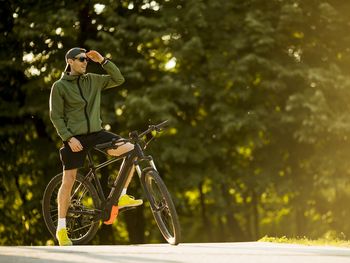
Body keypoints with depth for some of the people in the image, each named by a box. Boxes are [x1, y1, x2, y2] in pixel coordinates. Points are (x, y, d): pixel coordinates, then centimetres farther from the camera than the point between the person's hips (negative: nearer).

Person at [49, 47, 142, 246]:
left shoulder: (93, 80, 8)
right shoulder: (59, 86, -4)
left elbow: (118, 79, 5)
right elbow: (56, 117, -5)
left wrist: (102, 61, -5)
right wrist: (69, 138, -15)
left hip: (96, 133, 4)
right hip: (75, 138, -4)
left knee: (131, 150, -16)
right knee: (69, 181, -2)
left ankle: (122, 197, -6)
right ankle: (61, 228, 10)